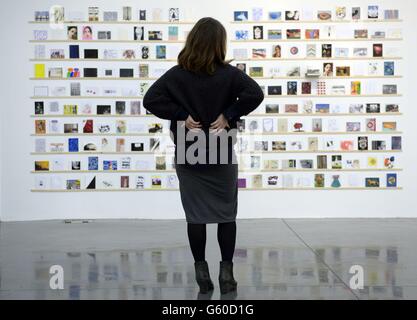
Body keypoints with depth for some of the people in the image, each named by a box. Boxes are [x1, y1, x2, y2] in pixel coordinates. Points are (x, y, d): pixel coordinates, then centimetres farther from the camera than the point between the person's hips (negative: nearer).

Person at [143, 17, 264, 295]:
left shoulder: (177, 74, -4)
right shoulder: (229, 73, -8)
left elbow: (151, 99, -13)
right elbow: (255, 94, -21)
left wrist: (181, 116, -9)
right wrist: (229, 115, -13)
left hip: (188, 157, 1)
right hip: (222, 156, -1)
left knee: (196, 215, 7)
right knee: (226, 213, 10)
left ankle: (202, 272, 11)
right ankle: (227, 272, 11)